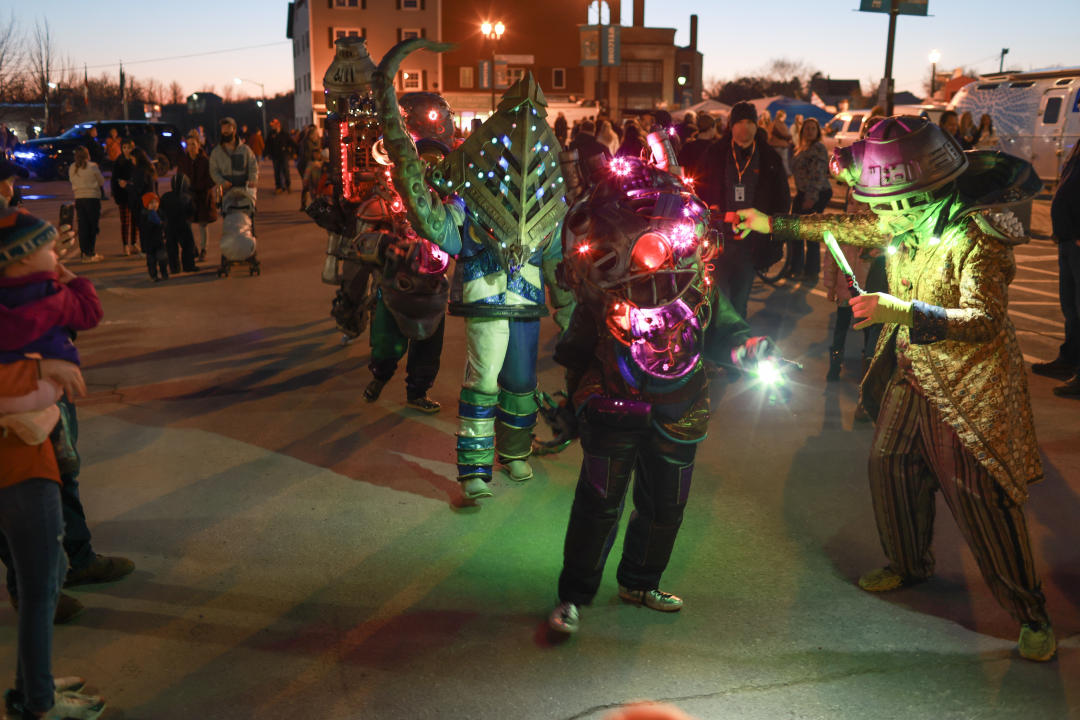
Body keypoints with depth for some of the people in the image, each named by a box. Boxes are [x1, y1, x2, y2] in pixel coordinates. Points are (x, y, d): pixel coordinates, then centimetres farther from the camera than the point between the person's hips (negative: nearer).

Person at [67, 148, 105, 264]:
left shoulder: (72, 169, 4)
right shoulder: (93, 166, -7)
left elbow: (72, 182, 14)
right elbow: (101, 182, 1)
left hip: (78, 199, 4)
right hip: (92, 198, -4)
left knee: (82, 227, 7)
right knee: (93, 226, 1)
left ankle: (85, 253, 9)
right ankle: (90, 253, -2)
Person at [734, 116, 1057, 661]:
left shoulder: (975, 235, -26)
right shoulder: (910, 220, -2)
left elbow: (983, 321, -34)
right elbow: (850, 228, 15)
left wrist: (901, 310, -45)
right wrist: (774, 224, 17)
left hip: (968, 385, -8)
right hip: (912, 373, 8)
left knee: (982, 498, -4)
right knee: (890, 467, 17)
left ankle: (1032, 614, 13)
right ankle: (908, 564, 41)